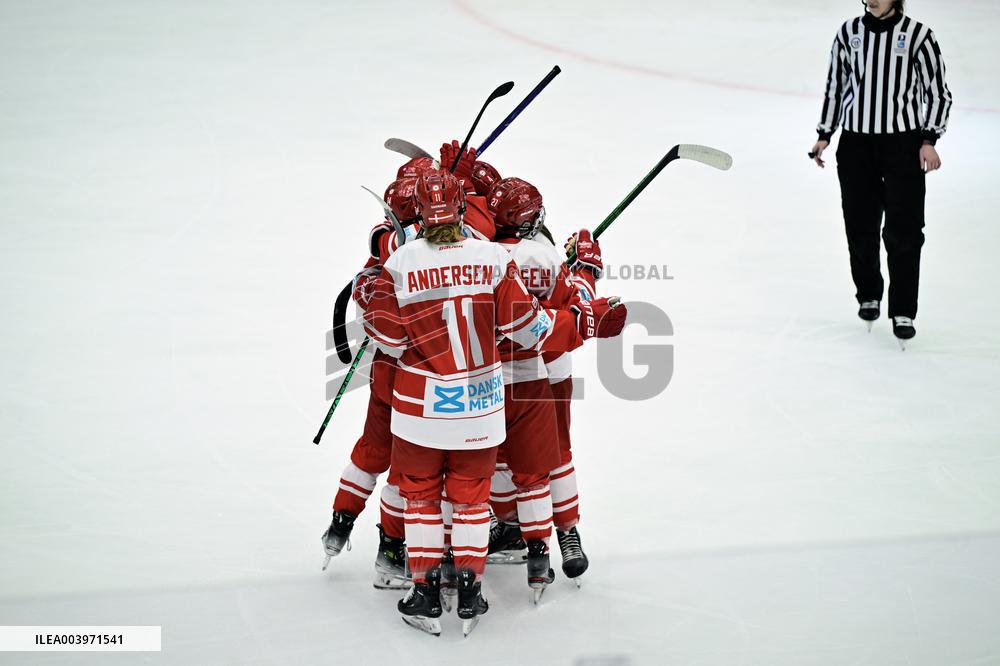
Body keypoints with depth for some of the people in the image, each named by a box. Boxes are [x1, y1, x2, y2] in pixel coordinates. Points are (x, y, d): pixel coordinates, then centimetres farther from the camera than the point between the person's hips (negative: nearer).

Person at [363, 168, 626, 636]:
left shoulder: (400, 263, -13)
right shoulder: (493, 258, -11)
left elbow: (390, 341, -7)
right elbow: (527, 328, -8)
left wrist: (368, 297, 10)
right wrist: (591, 321, 3)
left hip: (419, 402, -1)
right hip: (479, 403, 1)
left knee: (421, 493, 14)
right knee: (471, 495, 16)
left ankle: (426, 596, 16)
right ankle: (469, 593, 18)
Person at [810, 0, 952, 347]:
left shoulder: (918, 35, -5)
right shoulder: (849, 32, 6)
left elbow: (937, 91, 0)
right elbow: (836, 84, 15)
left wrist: (929, 140, -8)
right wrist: (824, 135, 12)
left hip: (903, 144, -3)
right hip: (855, 143, 3)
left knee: (903, 231, -6)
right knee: (860, 227, 8)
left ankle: (903, 312, 0)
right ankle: (868, 297, 26)